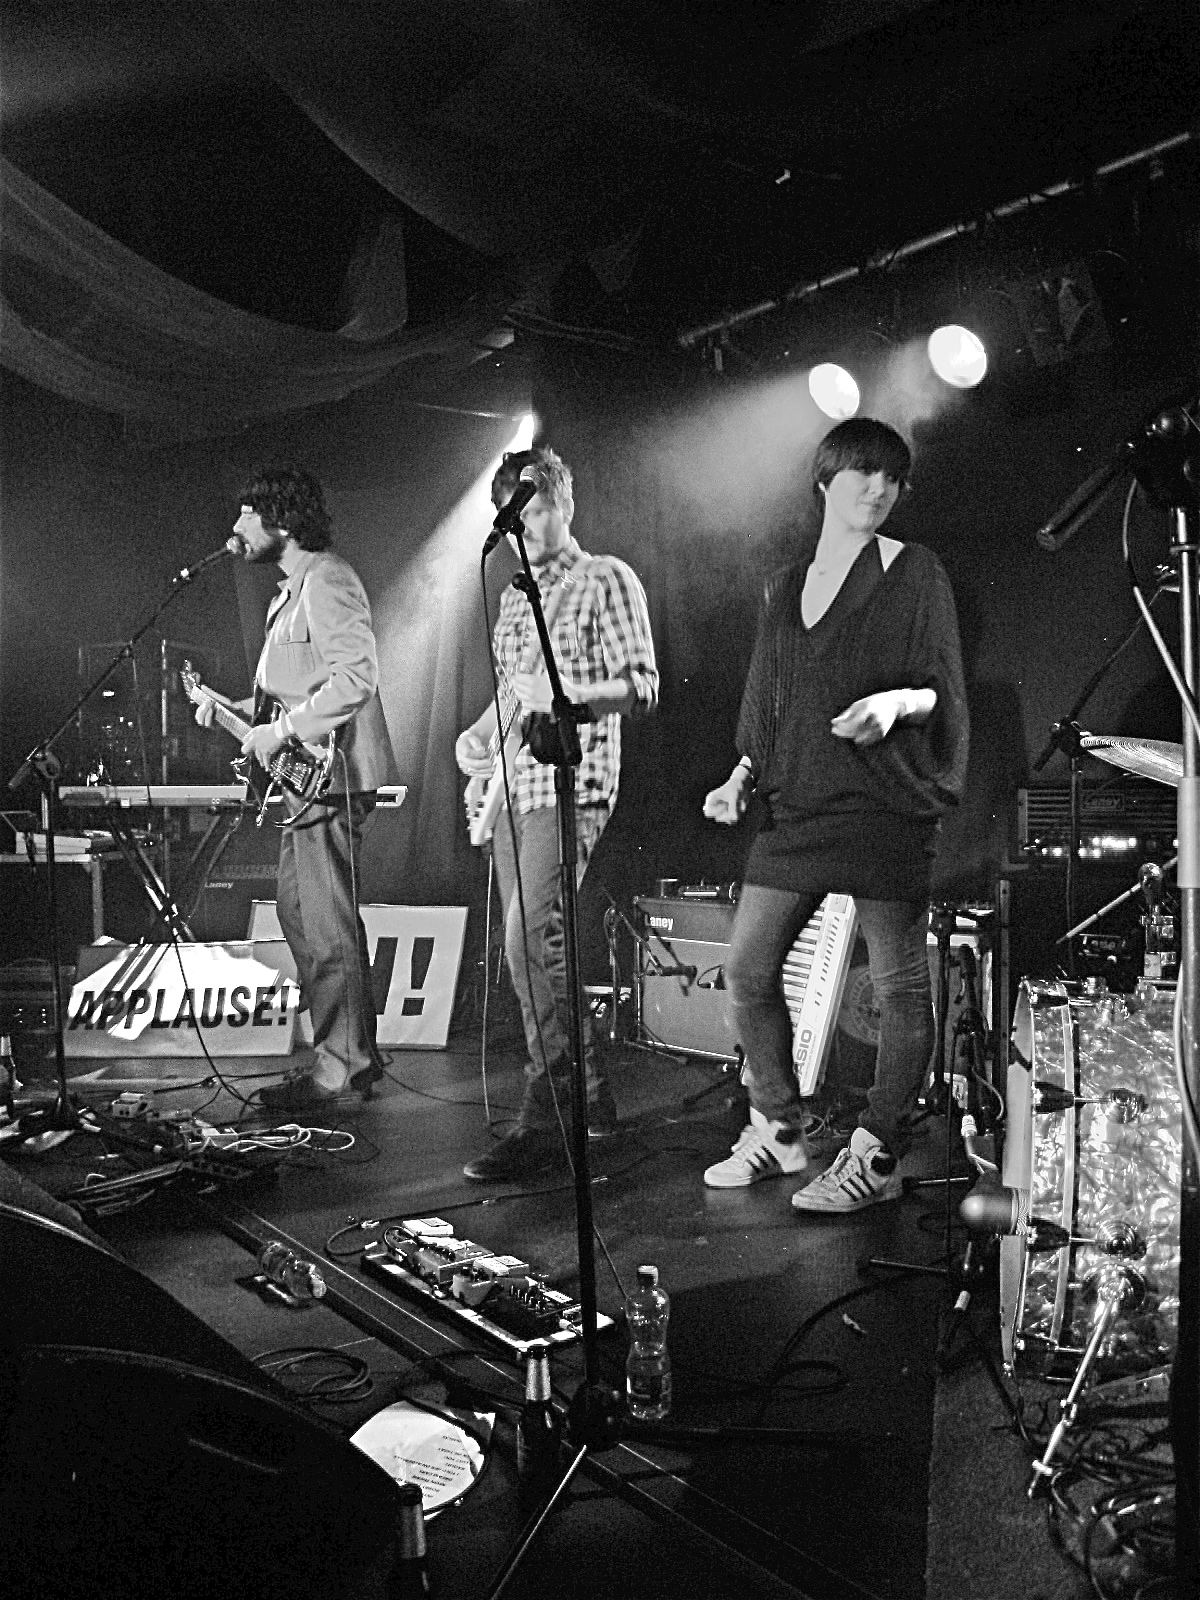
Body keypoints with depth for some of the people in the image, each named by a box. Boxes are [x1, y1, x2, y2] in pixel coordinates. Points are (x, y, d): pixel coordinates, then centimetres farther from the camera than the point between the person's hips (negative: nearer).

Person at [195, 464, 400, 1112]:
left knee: (325, 924, -7)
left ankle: (339, 1063, 2)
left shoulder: (326, 581, -12)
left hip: (330, 773, -11)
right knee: (300, 910, 14)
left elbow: (356, 677, -24)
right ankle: (354, 1052, 22)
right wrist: (243, 710, 16)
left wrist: (281, 729, -21)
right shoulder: (293, 589, 21)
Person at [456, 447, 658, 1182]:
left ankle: (545, 1123, -14)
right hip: (509, 788, 8)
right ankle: (590, 1089, 23)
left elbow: (644, 687, -8)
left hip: (569, 785, -8)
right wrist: (478, 733, 10)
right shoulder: (514, 595, 21)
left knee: (531, 941, -18)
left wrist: (566, 694, -24)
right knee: (532, 948, 9)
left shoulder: (607, 580, -2)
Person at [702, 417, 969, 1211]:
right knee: (748, 967, 5)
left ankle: (876, 1158, 9)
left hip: (887, 806, -5)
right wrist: (742, 777, 7)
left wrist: (896, 702, -22)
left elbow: (945, 692, -2)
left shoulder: (916, 573, 1)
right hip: (797, 806, 6)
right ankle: (778, 1131, 20)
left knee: (900, 985, -2)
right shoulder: (788, 587, 15)